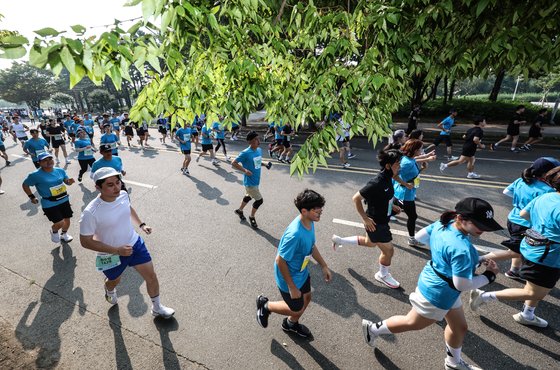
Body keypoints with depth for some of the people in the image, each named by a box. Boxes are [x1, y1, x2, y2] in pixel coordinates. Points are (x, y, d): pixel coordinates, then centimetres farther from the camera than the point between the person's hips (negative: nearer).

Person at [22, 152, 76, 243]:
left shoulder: (60, 170, -1)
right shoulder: (36, 175, -13)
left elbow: (66, 181, 11)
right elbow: (25, 185, 2)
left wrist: (70, 181, -13)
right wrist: (32, 197, -2)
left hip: (64, 200, 5)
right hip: (49, 204, -5)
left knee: (67, 219, 16)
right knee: (60, 223, -10)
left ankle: (64, 234, 46)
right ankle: (54, 231, 27)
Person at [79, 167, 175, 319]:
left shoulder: (123, 194, -15)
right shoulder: (90, 212, -31)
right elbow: (85, 242, -21)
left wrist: (141, 224, 3)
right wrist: (117, 250, -27)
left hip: (134, 243, 3)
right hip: (111, 255, -3)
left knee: (151, 276, 6)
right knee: (115, 281, 26)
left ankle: (157, 308, 31)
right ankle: (109, 290, 66)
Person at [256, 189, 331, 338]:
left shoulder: (310, 223, -13)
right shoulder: (295, 234, -39)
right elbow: (280, 261, -28)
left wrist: (324, 266, 9)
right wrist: (292, 287, -19)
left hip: (302, 272, 8)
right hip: (290, 277, -8)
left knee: (306, 299, 26)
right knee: (297, 309, 13)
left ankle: (291, 324, 54)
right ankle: (265, 305, 36)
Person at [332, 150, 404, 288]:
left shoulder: (388, 178, -4)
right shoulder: (376, 183, -32)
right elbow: (356, 198, -27)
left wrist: (391, 205, 11)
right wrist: (365, 218, -23)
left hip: (382, 220, 9)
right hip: (376, 223, -9)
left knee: (369, 243, 29)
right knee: (389, 250, 10)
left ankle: (339, 240, 42)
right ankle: (383, 275, 40)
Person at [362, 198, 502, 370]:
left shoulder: (442, 223, -11)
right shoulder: (462, 248, -35)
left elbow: (420, 236, 4)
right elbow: (462, 285, -29)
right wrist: (490, 275, -13)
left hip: (442, 289, 9)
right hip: (437, 293, -9)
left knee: (459, 327, 27)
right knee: (412, 323, 17)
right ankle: (373, 328, 35)